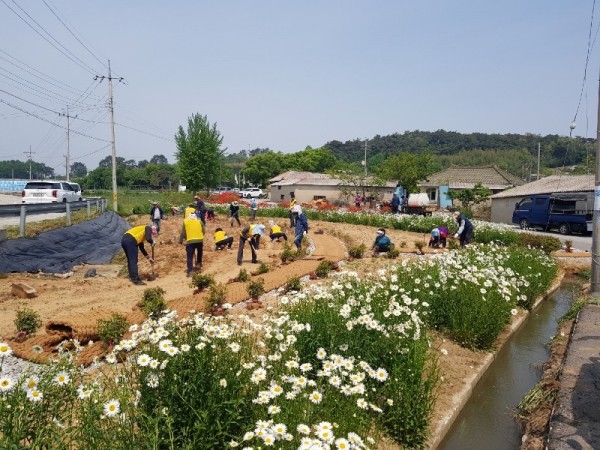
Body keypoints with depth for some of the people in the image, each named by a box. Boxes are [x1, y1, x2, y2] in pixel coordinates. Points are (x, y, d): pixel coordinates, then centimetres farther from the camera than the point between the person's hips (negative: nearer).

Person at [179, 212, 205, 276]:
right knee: (200, 252, 29)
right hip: (200, 240, 2)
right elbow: (203, 231, 12)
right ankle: (198, 264, 25)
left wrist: (181, 241, 20)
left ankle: (190, 271, -7)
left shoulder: (185, 222, 8)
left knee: (190, 256, 1)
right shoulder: (199, 221, 11)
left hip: (190, 241, -1)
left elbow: (183, 233, 10)